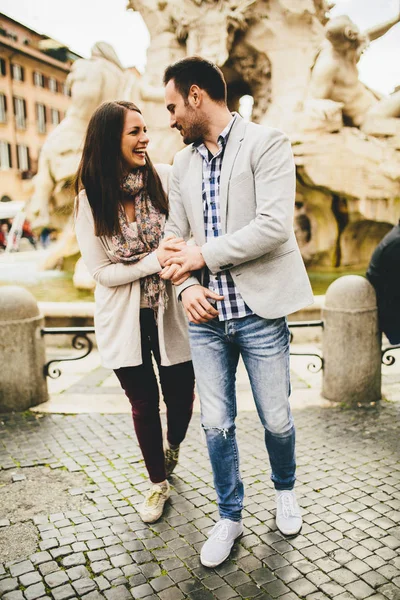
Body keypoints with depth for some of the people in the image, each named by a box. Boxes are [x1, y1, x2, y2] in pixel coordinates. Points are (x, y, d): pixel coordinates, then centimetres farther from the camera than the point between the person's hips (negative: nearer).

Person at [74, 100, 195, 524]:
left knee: (180, 395, 9)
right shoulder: (90, 200, -9)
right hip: (124, 318, 0)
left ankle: (173, 448, 47)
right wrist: (154, 261, -23)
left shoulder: (165, 179, -8)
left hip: (169, 312, 1)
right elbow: (101, 271, -9)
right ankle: (158, 482, 35)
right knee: (143, 402, 11)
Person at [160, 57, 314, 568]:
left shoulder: (267, 144, -6)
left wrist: (204, 255, -13)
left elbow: (274, 227, -18)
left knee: (276, 420, 11)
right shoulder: (183, 163, 13)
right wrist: (187, 285, -7)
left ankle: (284, 489, 43)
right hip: (206, 317, 4)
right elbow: (175, 234, 12)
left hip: (260, 313, -4)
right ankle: (229, 516, 32)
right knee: (216, 425, 9)